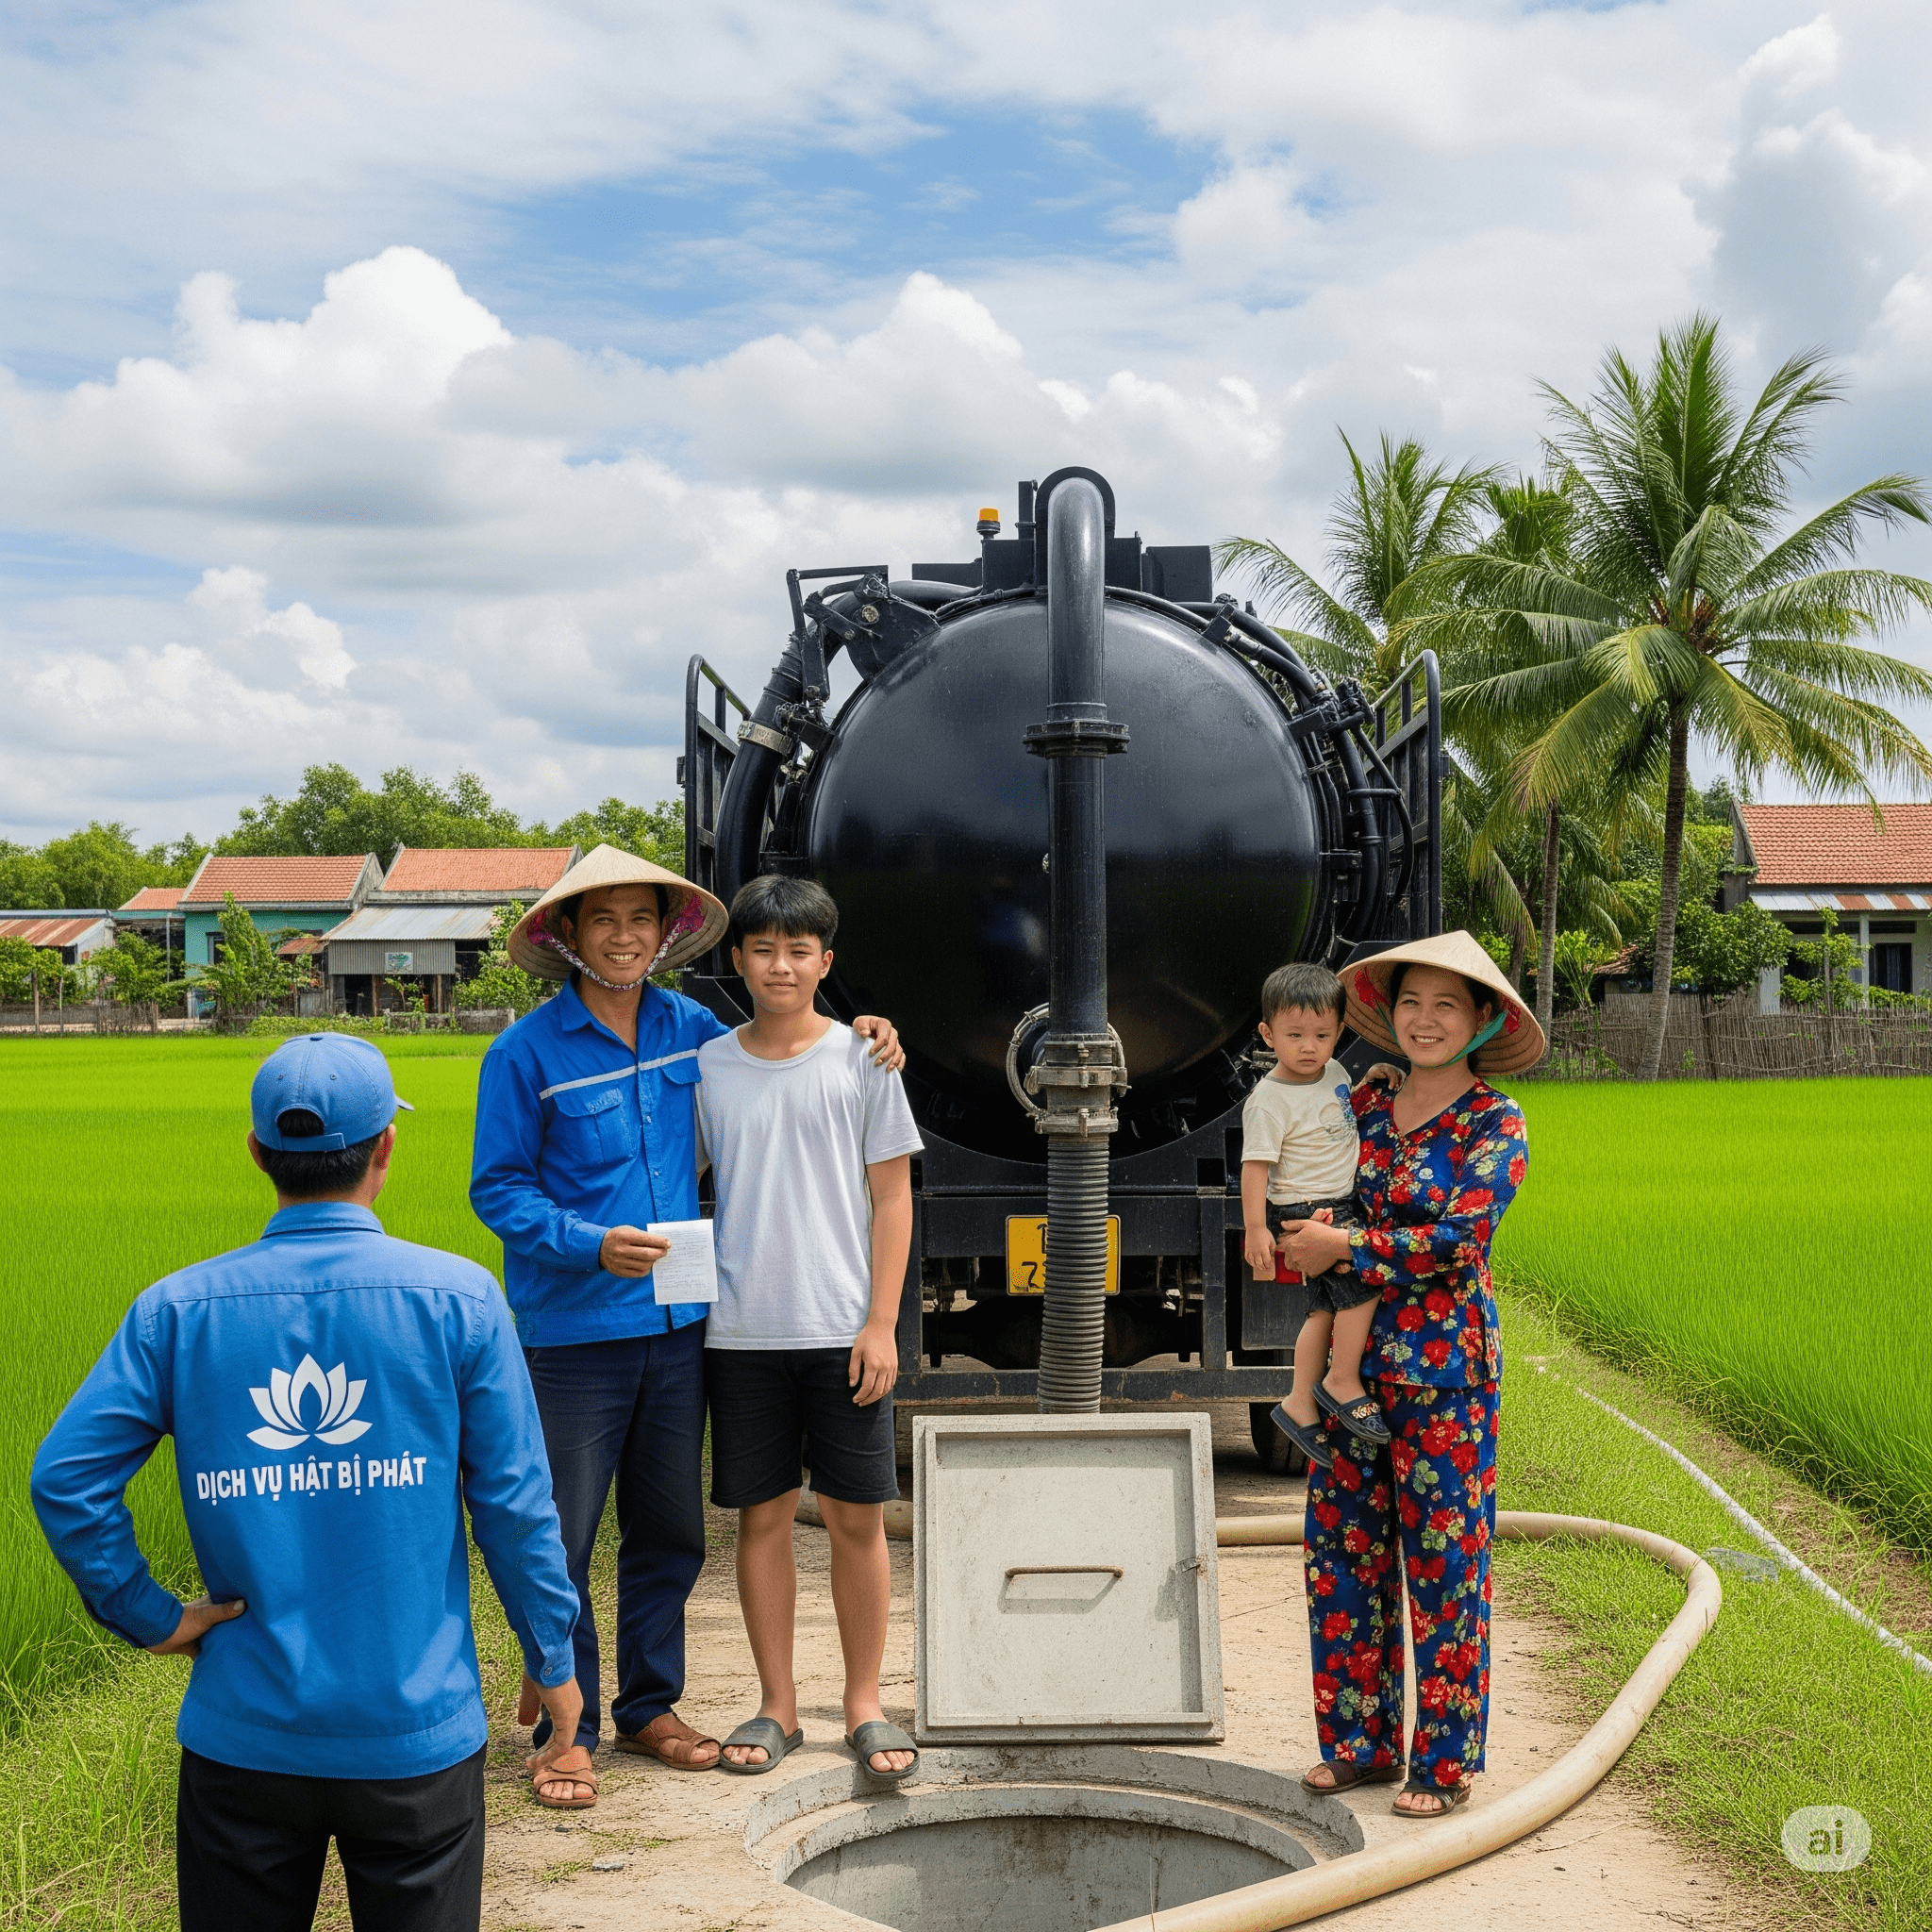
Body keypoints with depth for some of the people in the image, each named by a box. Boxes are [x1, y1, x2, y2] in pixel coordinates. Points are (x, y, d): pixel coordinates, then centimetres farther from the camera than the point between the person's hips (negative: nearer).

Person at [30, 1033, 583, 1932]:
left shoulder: (178, 1309, -4)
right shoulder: (457, 1298, -9)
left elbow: (64, 1477, -9)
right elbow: (514, 1501, -6)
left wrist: (149, 1616, 1)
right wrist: (552, 1658, 5)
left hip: (243, 1732, 2)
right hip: (415, 1727, -1)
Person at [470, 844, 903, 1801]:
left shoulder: (688, 1028, 6)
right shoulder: (527, 1052, -8)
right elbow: (496, 1190, -6)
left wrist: (857, 1034, 7)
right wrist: (591, 1245, -21)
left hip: (676, 1324, 5)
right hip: (572, 1333, -5)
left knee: (671, 1532, 13)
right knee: (560, 1539, 1)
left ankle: (648, 1705, 30)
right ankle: (566, 1727, 17)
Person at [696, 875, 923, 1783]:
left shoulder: (861, 1059, 1)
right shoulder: (706, 1068, 5)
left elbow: (891, 1197, 1)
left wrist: (881, 1323, -5)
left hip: (842, 1332, -1)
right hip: (741, 1333, 1)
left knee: (857, 1518, 4)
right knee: (762, 1515, 8)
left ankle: (864, 1704, 18)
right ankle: (777, 1706, 20)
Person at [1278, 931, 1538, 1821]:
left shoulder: (1496, 1122, -5)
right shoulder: (1366, 1109, 10)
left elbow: (1457, 1238, -16)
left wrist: (1345, 1247, -13)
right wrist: (1286, 1246, -2)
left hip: (1445, 1367, -5)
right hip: (1355, 1358, 5)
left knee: (1442, 1562, 1)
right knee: (1345, 1553, 8)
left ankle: (1445, 1763, 13)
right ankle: (1361, 1742, 22)